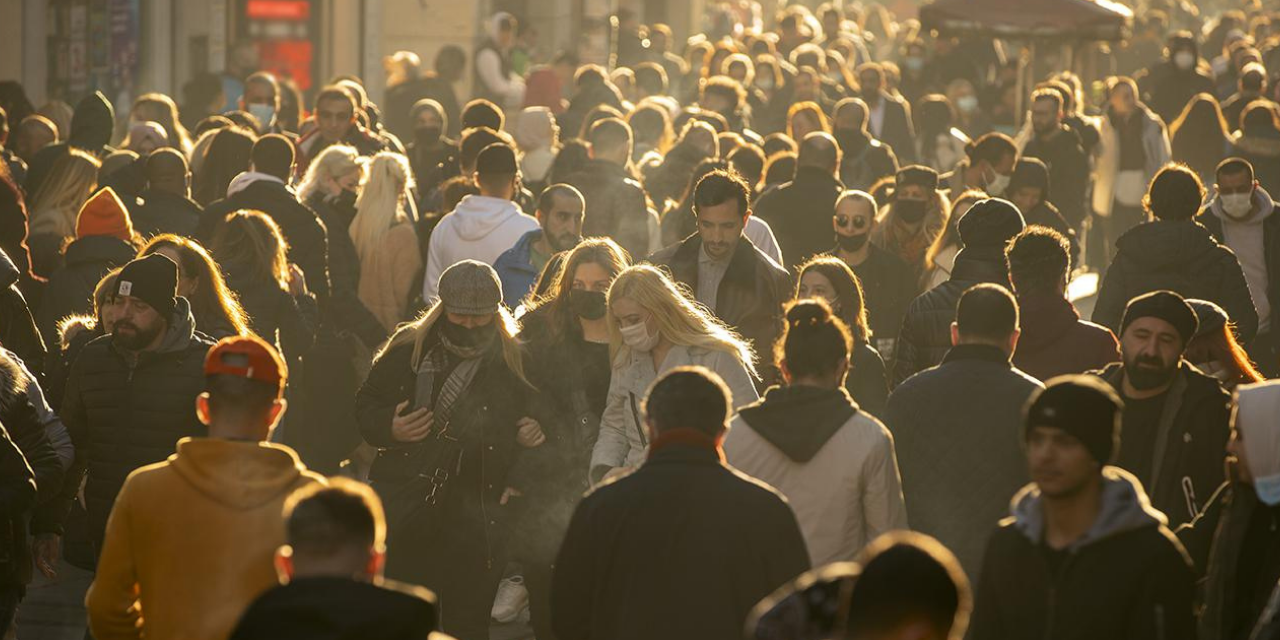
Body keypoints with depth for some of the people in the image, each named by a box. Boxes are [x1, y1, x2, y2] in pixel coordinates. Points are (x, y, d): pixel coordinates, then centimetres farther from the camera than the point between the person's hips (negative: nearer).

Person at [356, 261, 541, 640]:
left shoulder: (515, 360, 2)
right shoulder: (408, 348, 2)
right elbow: (366, 405, 13)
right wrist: (389, 428, -8)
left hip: (479, 515, 0)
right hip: (407, 508, 0)